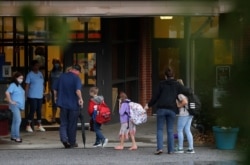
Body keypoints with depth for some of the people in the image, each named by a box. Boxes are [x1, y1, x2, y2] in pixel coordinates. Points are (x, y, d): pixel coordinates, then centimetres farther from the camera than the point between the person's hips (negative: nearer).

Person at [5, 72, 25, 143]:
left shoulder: (19, 86, 15)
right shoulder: (13, 85, -12)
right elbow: (7, 93, -23)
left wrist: (23, 103, 15)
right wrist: (10, 101, -19)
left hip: (19, 105, 9)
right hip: (15, 105, -9)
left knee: (15, 121, 12)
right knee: (18, 120, -15)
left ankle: (13, 136, 18)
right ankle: (17, 137, -14)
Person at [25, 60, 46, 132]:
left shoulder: (40, 74, 12)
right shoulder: (30, 74, -5)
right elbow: (27, 85, -7)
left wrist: (43, 92, 11)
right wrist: (26, 95, -11)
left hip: (40, 96, 6)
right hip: (32, 96, -6)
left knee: (39, 110, 9)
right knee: (32, 110, -7)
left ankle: (39, 125, 16)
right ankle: (28, 126, 2)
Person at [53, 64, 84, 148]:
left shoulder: (62, 76, 5)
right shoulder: (76, 78, -11)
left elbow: (55, 89, 11)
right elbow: (78, 90, -27)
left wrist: (56, 97, 25)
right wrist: (80, 99, -17)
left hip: (63, 103, 3)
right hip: (73, 104, -3)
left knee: (63, 123, 8)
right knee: (72, 124, 8)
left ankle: (64, 138, -14)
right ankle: (72, 142, 14)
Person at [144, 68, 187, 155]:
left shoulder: (162, 84, 4)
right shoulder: (177, 85, 8)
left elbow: (155, 96, 5)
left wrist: (148, 105, 17)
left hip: (161, 108, -1)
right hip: (172, 109, 1)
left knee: (160, 129, 2)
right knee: (170, 130, 8)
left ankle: (160, 148, -12)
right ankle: (170, 150, 6)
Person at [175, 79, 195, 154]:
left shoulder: (180, 93, -12)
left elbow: (185, 101, -25)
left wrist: (179, 105, -10)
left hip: (184, 114, -9)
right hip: (190, 114, 9)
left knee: (179, 130, 0)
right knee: (187, 130, 9)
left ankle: (180, 148, 1)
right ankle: (191, 148, 5)